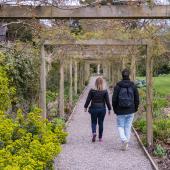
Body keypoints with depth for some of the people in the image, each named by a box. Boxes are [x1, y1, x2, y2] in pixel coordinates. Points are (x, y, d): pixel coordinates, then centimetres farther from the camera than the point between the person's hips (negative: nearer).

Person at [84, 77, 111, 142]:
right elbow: (107, 101, -2)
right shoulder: (105, 91, -4)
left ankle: (94, 133, -14)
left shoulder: (92, 91, -6)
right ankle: (100, 137, 15)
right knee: (101, 123, 10)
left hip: (94, 109, -1)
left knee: (93, 122, 12)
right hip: (102, 109, 1)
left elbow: (88, 100, -2)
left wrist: (85, 107, 7)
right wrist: (109, 109, 6)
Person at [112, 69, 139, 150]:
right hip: (130, 111, 2)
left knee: (120, 126, 11)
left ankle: (124, 139, -14)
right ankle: (126, 145, 14)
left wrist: (115, 110, 7)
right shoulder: (133, 86, -1)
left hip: (120, 111, -2)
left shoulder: (118, 86, -7)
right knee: (128, 127, 10)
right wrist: (135, 109, 15)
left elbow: (114, 99, -5)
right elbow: (137, 99, 2)